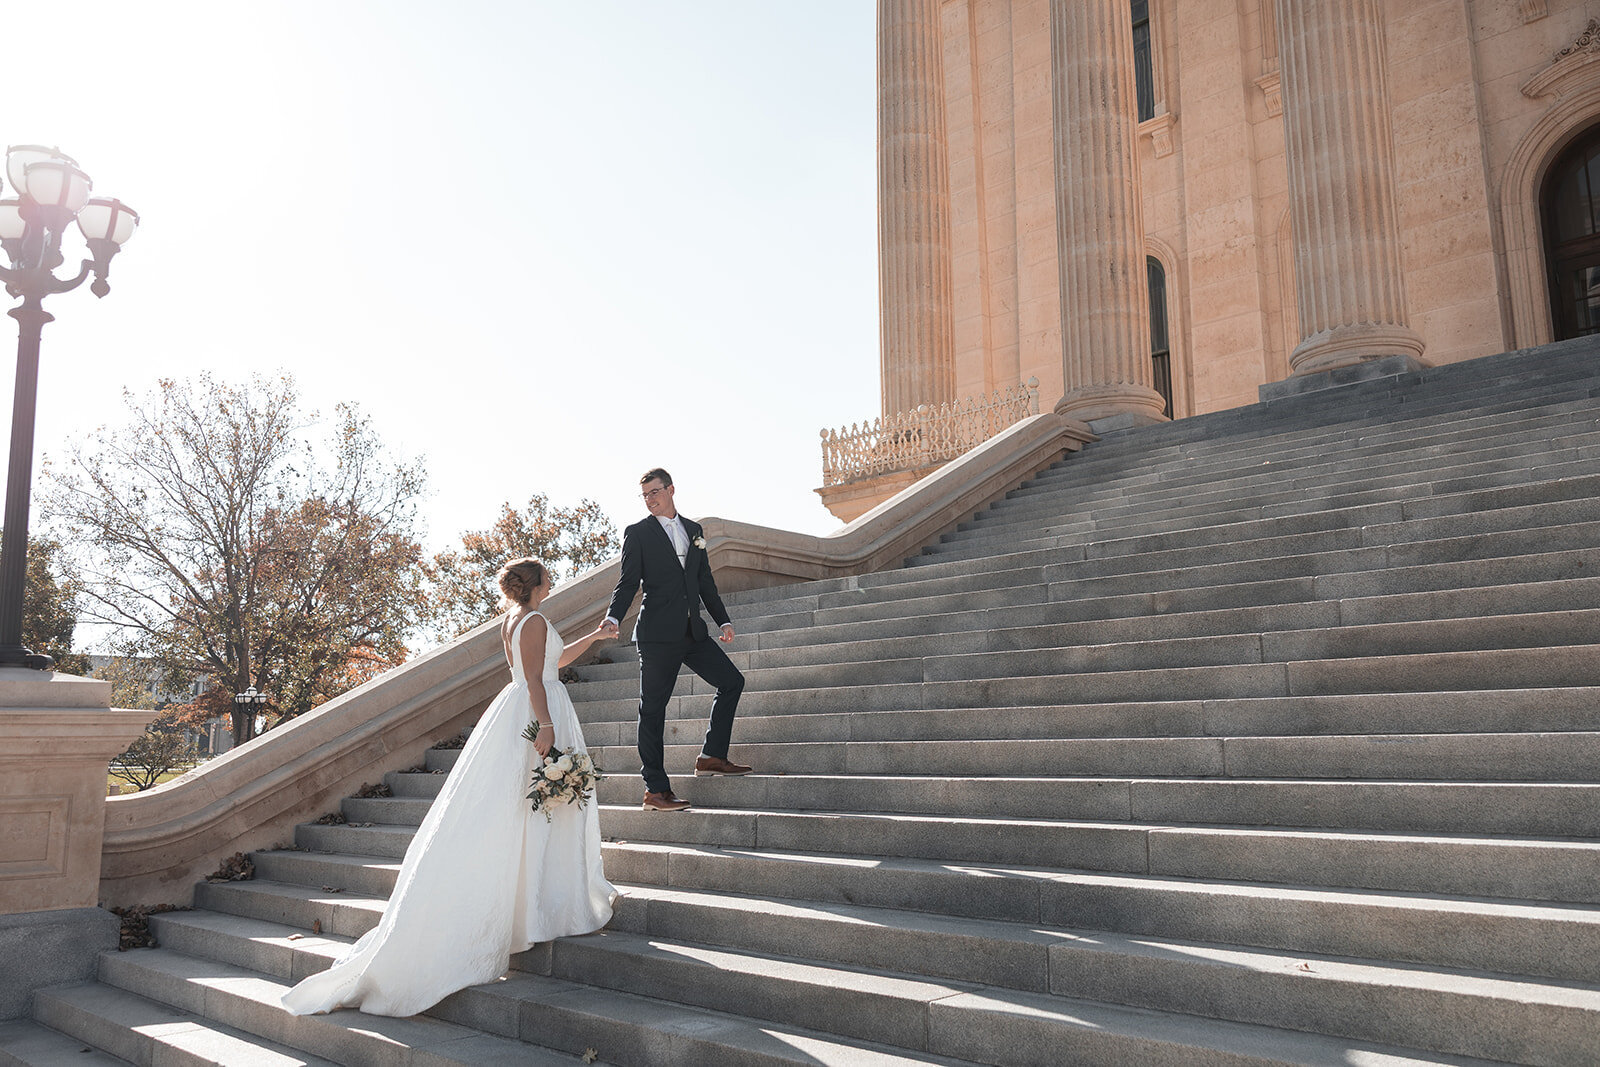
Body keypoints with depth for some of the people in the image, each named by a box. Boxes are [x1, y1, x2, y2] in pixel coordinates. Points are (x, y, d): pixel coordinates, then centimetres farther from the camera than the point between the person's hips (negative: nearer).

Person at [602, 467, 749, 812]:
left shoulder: (694, 530, 16)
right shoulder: (637, 533, 1)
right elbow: (628, 582, -5)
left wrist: (723, 619, 15)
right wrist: (614, 617, -21)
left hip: (693, 631, 6)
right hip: (657, 634, -6)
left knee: (732, 682, 4)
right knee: (652, 709, -2)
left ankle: (711, 756, 12)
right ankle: (655, 789, 2)